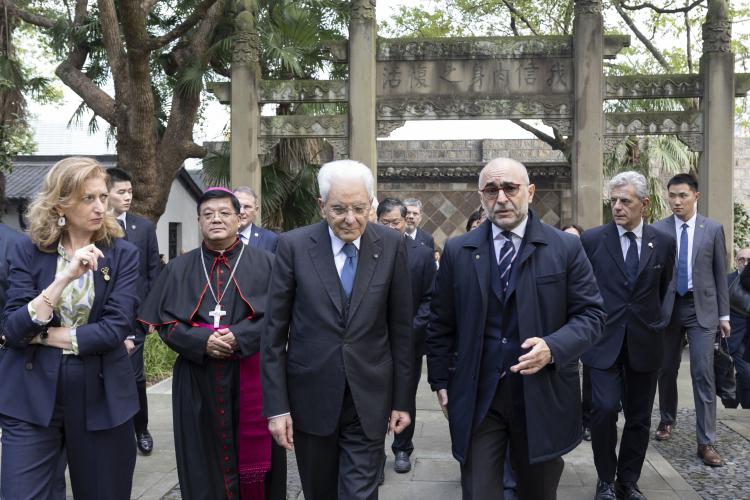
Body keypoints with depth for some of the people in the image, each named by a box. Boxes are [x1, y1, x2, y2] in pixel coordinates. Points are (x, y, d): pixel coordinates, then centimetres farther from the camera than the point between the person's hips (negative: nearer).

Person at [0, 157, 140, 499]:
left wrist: (43, 335, -10)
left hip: (101, 397, 1)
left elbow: (116, 328, -12)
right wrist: (64, 278, -21)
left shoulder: (122, 254, -2)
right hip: (33, 397, 0)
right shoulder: (28, 251, -1)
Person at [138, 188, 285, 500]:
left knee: (253, 455, 5)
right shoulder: (178, 268, 9)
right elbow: (165, 322, 3)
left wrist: (238, 337, -18)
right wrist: (202, 342, -14)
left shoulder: (265, 263, 4)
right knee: (204, 461, 7)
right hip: (198, 381, 1)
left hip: (251, 379, -1)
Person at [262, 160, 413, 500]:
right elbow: (274, 332, -4)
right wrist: (276, 406, -6)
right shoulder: (294, 245, -6)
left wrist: (402, 399, 2)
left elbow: (401, 329, 1)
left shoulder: (391, 245, -4)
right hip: (311, 396, 1)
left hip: (368, 399, 0)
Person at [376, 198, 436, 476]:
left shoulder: (423, 254, -2)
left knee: (406, 398, 14)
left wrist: (412, 330, -12)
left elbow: (429, 299, -2)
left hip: (409, 341, 1)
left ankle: (402, 450, 31)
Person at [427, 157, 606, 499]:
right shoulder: (457, 251, 3)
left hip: (542, 395, 0)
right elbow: (441, 324, 7)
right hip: (476, 398, 0)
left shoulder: (566, 247, -1)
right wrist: (441, 381, 5)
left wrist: (553, 348, -19)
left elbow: (591, 314, -2)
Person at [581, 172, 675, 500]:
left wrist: (654, 322, 14)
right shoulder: (592, 240, -3)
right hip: (604, 341, -2)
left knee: (639, 417, 9)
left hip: (644, 343, 3)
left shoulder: (663, 243, 3)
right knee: (604, 409, -12)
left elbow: (664, 289, 16)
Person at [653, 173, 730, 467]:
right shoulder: (657, 230, -1)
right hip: (667, 307, 1)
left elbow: (720, 273, 4)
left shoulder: (713, 229, 1)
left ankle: (706, 442, 0)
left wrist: (724, 314, 3)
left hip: (702, 308, -1)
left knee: (703, 373, -6)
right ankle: (667, 420, 34)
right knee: (667, 370, 12)